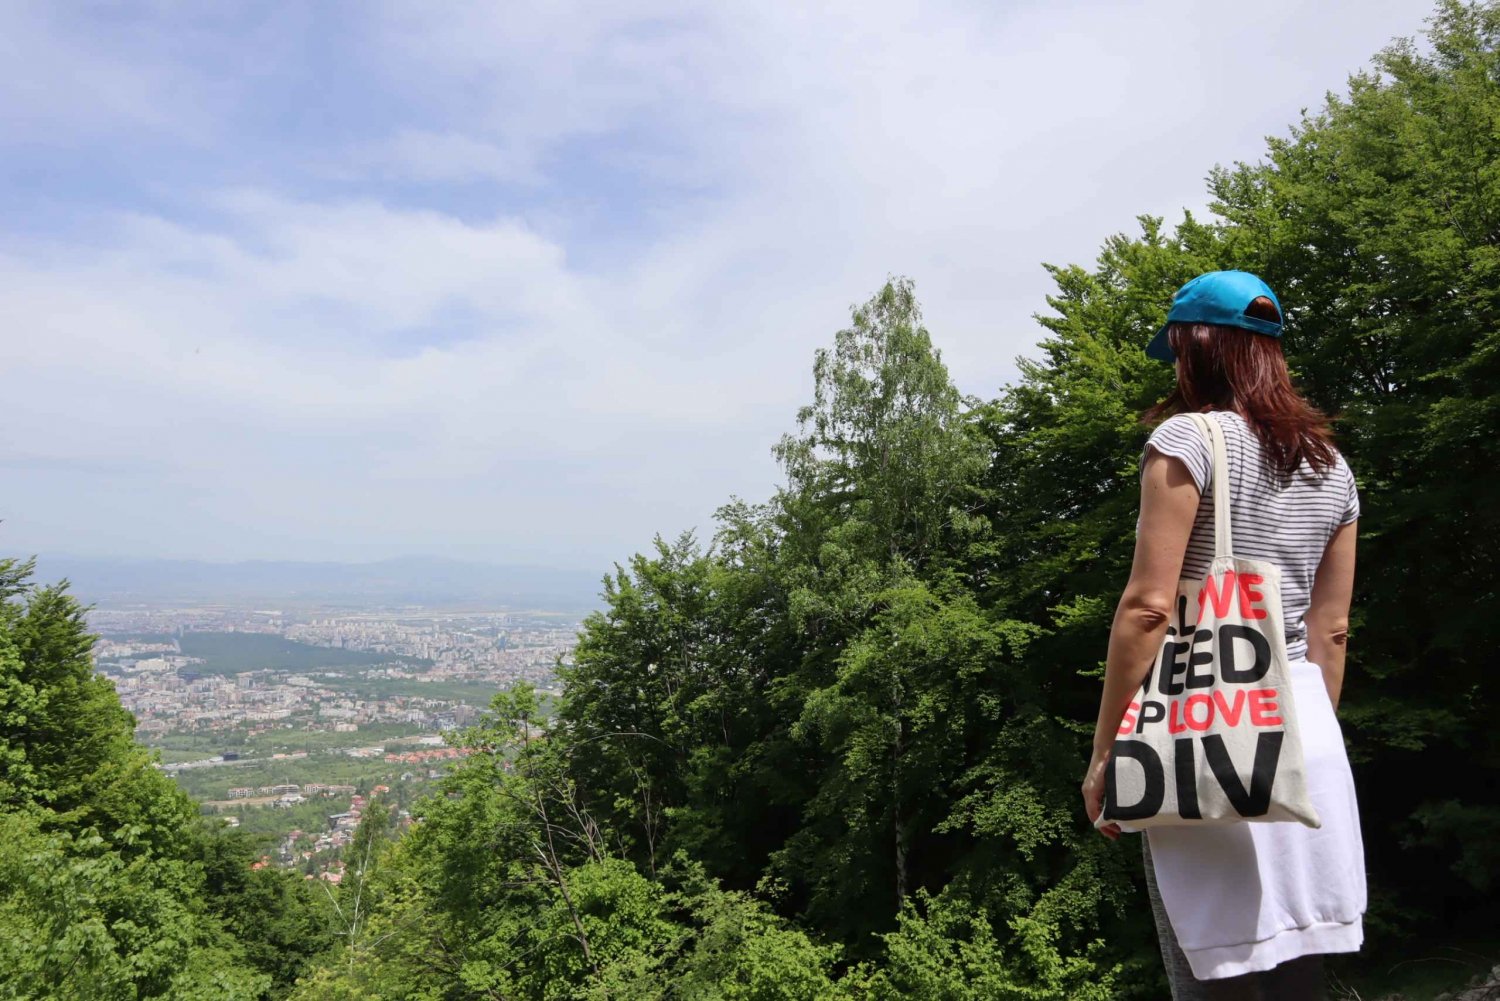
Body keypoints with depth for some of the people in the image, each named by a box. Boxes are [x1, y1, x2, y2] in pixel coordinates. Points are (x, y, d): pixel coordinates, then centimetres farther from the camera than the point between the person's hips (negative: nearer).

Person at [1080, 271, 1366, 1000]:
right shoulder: (1331, 465, 14)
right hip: (1305, 729, 7)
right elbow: (1331, 630, 14)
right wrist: (1307, 736, 21)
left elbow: (1147, 606, -15)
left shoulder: (1187, 438, -8)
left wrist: (1104, 753, -10)